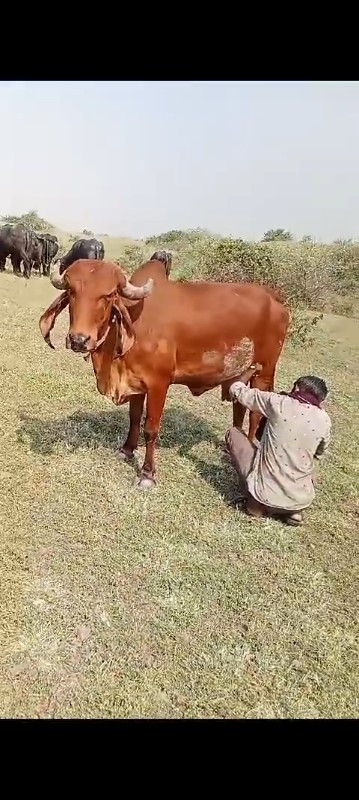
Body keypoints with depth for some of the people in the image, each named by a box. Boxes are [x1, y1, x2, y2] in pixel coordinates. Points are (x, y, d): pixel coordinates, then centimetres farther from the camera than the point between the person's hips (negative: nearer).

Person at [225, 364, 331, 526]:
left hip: (265, 494, -3)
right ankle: (294, 510, 13)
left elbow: (236, 390, 4)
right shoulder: (324, 420, -1)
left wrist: (252, 369, 21)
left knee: (233, 433, 16)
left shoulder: (278, 403, -10)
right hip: (301, 500, 3)